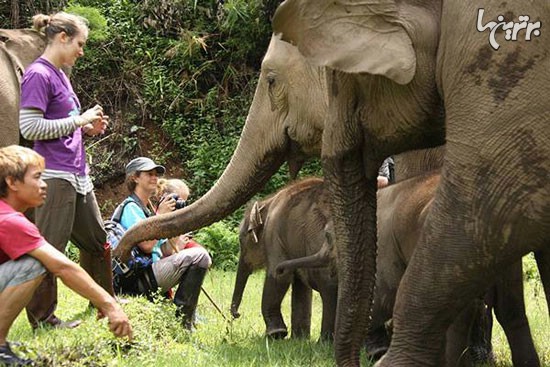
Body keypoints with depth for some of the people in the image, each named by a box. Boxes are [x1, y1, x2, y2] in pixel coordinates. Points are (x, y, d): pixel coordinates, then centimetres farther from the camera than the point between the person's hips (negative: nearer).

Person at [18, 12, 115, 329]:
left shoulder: (60, 75, 16)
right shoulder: (38, 75, -12)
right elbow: (30, 128, -19)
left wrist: (88, 128, 6)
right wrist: (79, 120, -14)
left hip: (77, 175, 10)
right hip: (55, 176, -10)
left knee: (97, 242, 18)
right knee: (50, 248, -4)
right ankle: (42, 318, 3)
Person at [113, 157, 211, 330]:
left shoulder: (147, 208, 22)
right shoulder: (130, 208, -7)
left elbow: (165, 252, 19)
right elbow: (146, 245, -19)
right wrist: (160, 215, -11)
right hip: (138, 281, -11)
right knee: (199, 256, -21)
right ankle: (181, 318, -18)